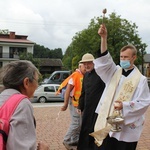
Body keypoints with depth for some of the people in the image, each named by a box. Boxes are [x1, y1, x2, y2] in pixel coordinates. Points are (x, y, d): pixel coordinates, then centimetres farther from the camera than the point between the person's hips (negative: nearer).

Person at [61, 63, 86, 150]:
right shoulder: (75, 75, -13)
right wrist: (65, 104, -17)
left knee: (81, 123, 13)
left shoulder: (84, 76, 8)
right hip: (75, 102, -8)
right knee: (76, 123, -4)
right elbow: (68, 90, -16)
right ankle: (67, 141, 11)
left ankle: (75, 141, 25)